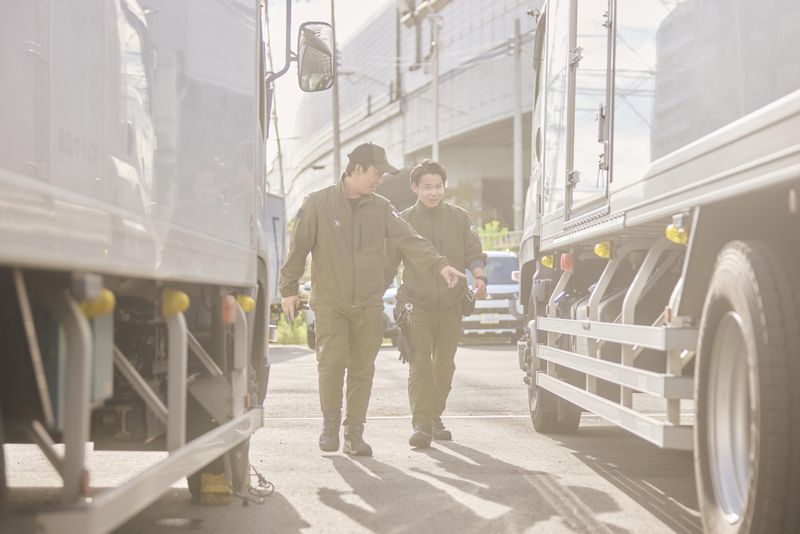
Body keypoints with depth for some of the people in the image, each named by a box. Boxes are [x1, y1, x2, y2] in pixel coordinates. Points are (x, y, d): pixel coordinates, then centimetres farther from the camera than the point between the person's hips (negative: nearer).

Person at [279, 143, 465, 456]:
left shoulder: (380, 208, 9)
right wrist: (289, 288, 3)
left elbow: (409, 241, 1)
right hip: (329, 301, -3)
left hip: (368, 304, 3)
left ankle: (354, 434, 13)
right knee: (332, 361, -15)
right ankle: (330, 423, 6)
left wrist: (439, 265, -12)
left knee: (362, 370, 3)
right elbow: (298, 247, 4)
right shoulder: (318, 204, 0)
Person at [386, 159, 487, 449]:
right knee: (420, 364, -13)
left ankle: (435, 417, 26)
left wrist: (479, 277, -16)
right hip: (416, 303, -2)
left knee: (444, 365, 9)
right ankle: (421, 425, -16)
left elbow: (474, 253, 4)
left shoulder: (459, 218, 8)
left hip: (451, 303, 2)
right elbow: (388, 264, 7)